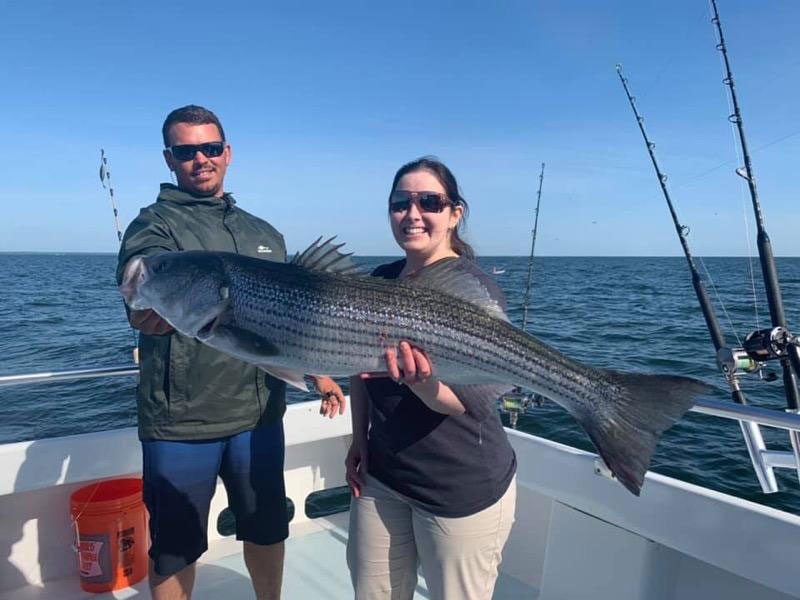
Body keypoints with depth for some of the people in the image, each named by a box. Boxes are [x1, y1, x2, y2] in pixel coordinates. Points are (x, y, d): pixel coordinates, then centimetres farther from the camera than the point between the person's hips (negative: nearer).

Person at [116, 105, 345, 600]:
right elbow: (143, 308, -25)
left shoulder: (265, 234, 10)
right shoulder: (154, 225, -6)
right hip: (180, 422, -4)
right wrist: (152, 309, -47)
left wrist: (318, 373, 13)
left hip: (260, 414, 5)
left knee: (268, 530, 20)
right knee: (175, 549, 11)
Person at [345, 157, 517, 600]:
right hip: (381, 474, 6)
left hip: (463, 487, -5)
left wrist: (420, 380, -42)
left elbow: (462, 402, -22)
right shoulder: (381, 280, 3)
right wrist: (359, 440, 6)